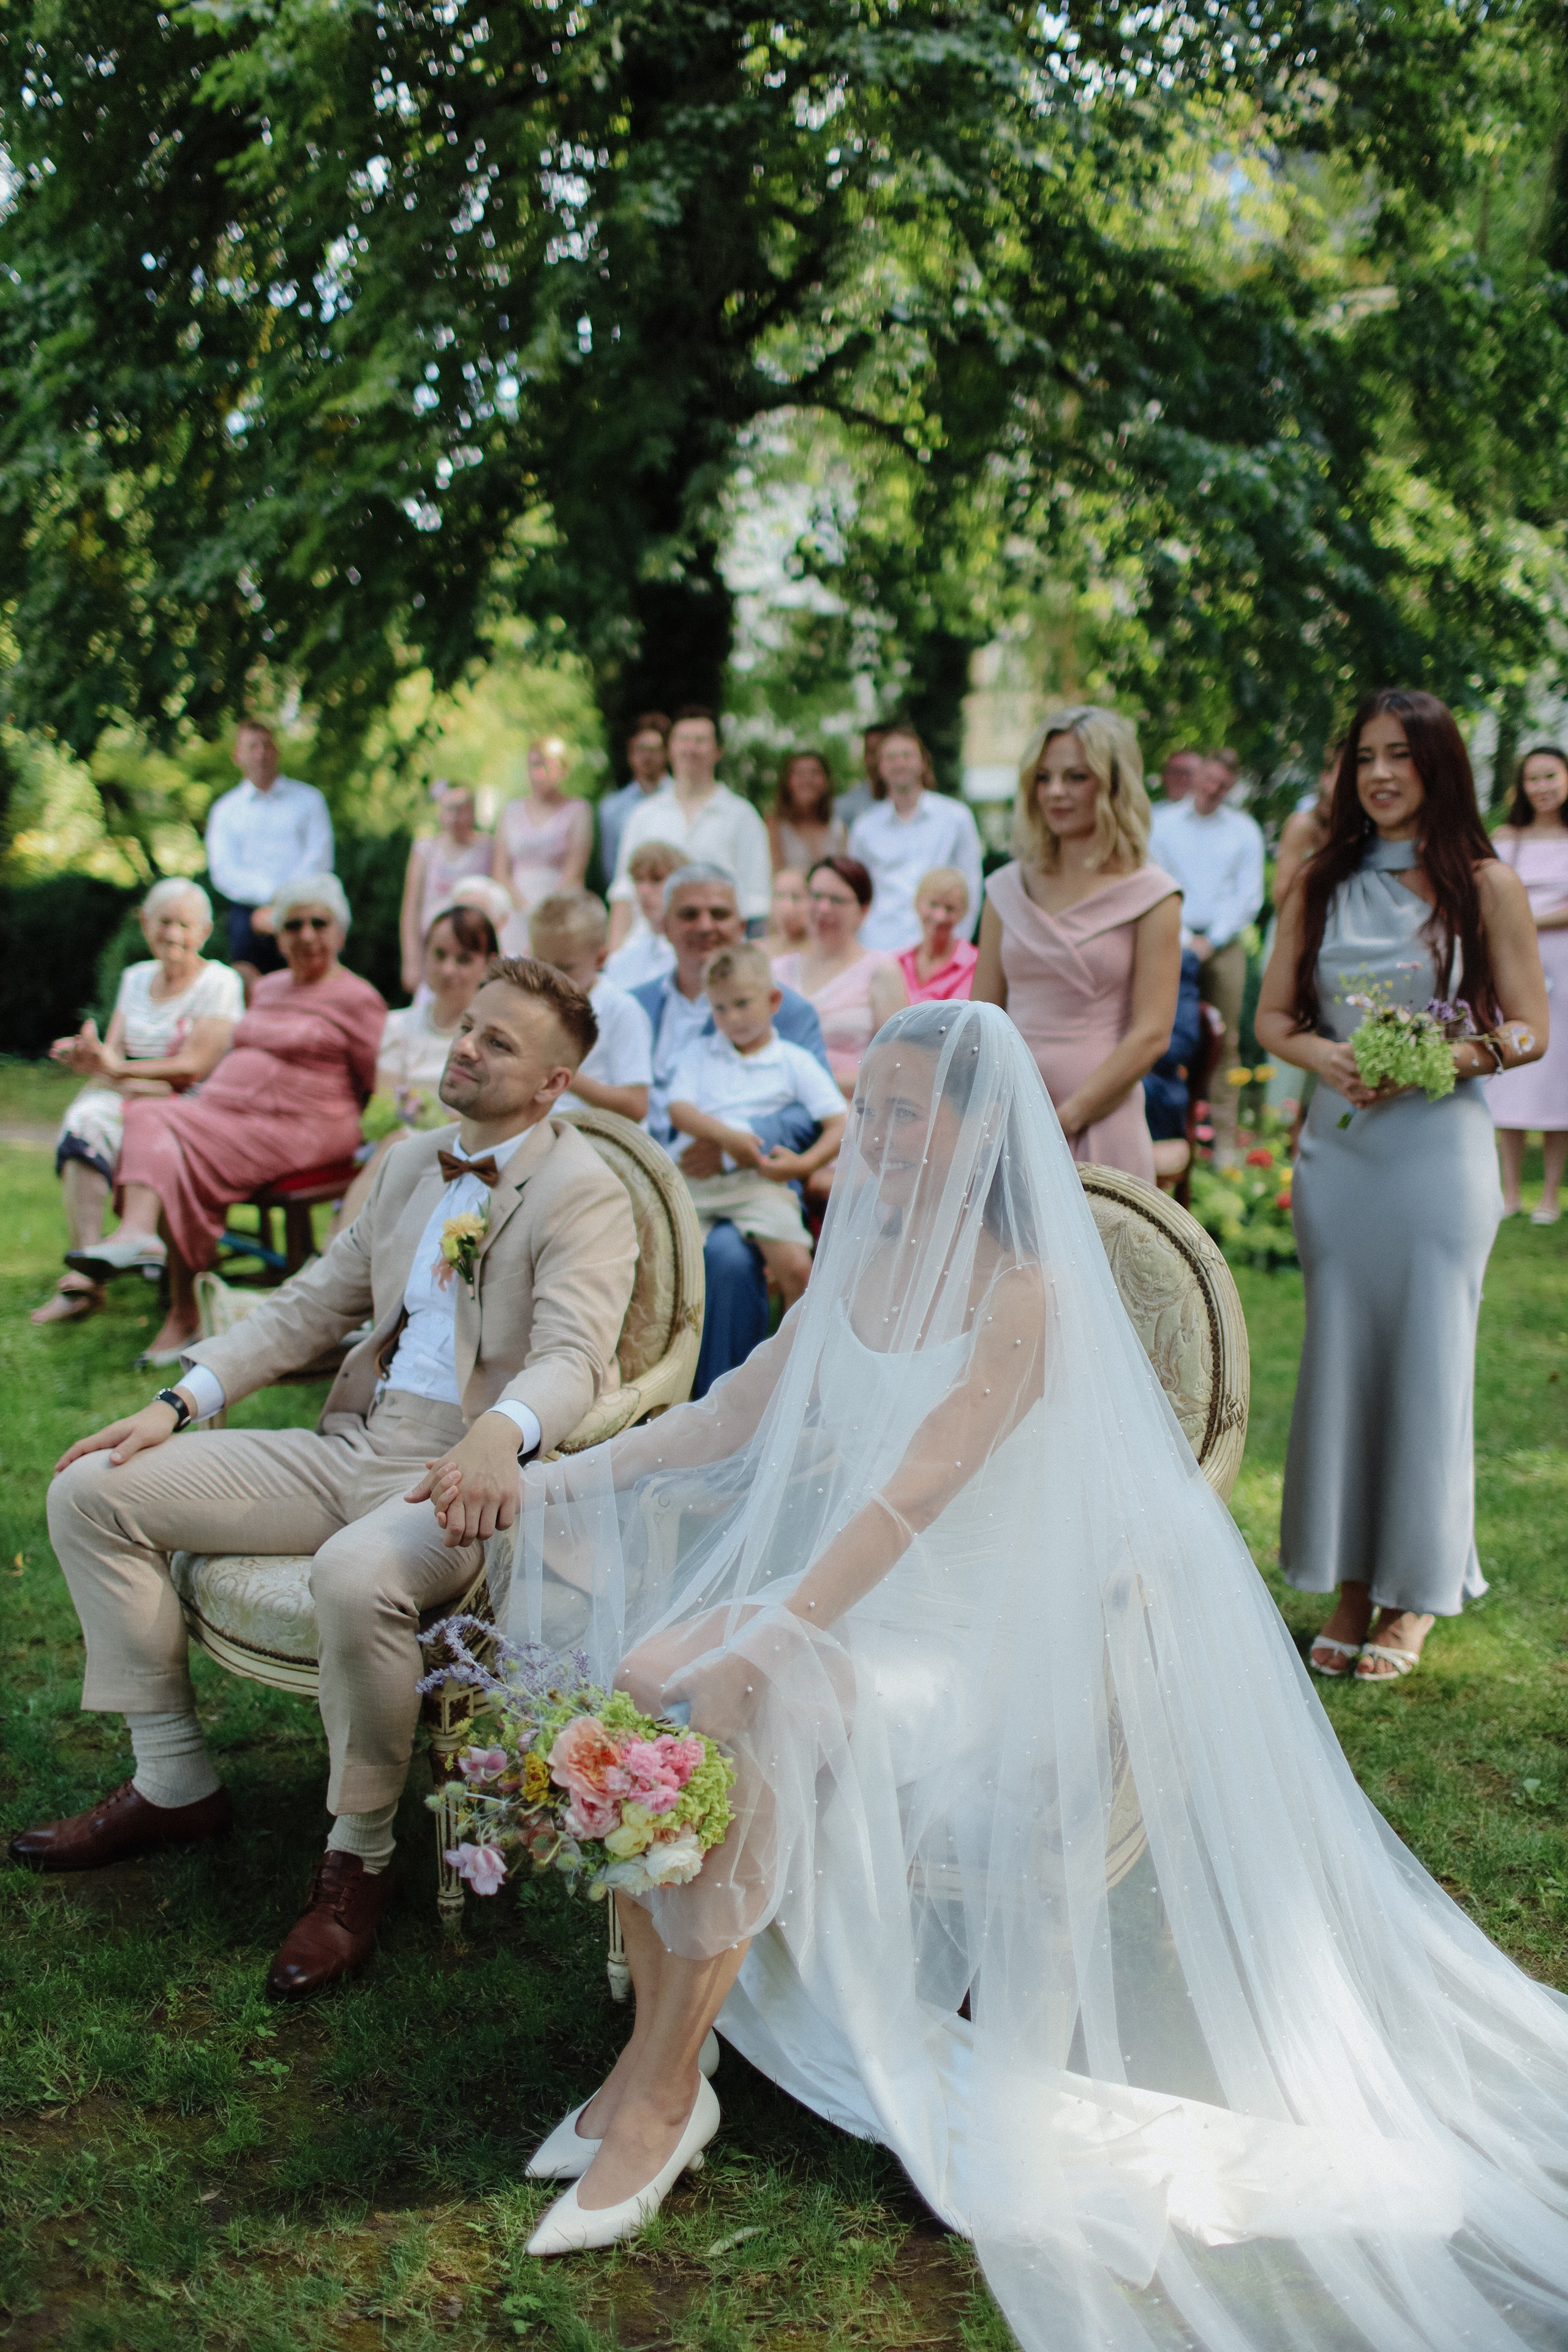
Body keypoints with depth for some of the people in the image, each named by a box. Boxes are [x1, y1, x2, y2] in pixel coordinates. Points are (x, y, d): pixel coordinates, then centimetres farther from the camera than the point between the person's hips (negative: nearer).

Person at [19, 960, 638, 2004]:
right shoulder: (412, 1164, 17)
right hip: (348, 1447, 8)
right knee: (90, 1491, -2)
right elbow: (313, 1303, 18)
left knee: (355, 1577, -41)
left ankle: (359, 1856, -14)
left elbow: (570, 1355, -22)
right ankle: (174, 1781, 9)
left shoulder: (585, 1194, -7)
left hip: (463, 1476, -8)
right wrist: (180, 1400, 6)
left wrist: (499, 1437, -45)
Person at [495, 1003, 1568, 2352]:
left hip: (976, 1641, -7)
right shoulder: (861, 1264, 8)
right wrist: (563, 1476, -3)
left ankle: (664, 2091, -17)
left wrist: (763, 1644, -34)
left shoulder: (1023, 1293, -15)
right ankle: (657, 2028, -7)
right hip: (845, 1601, 7)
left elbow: (914, 1492, -25)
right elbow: (734, 1416, 10)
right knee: (628, 1676, -17)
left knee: (729, 1716, -31)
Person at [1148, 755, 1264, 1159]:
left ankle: (1224, 1137, -1)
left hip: (1223, 944, 0)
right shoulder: (1162, 824, 8)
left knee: (1225, 1042, -2)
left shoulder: (1244, 831, 10)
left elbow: (1249, 897, 5)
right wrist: (1181, 939, -8)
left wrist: (1211, 941, -5)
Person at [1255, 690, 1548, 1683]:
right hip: (1338, 1144, 3)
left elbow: (1530, 1030, 0)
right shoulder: (1320, 883, 9)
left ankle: (1414, 1594, 13)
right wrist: (1328, 1057, -10)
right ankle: (1351, 1582, 18)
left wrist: (1458, 1054, -19)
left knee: (1427, 1359, 0)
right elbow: (1273, 1016, 11)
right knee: (1340, 1356, 6)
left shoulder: (1484, 884, 0)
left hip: (1439, 1145, -3)